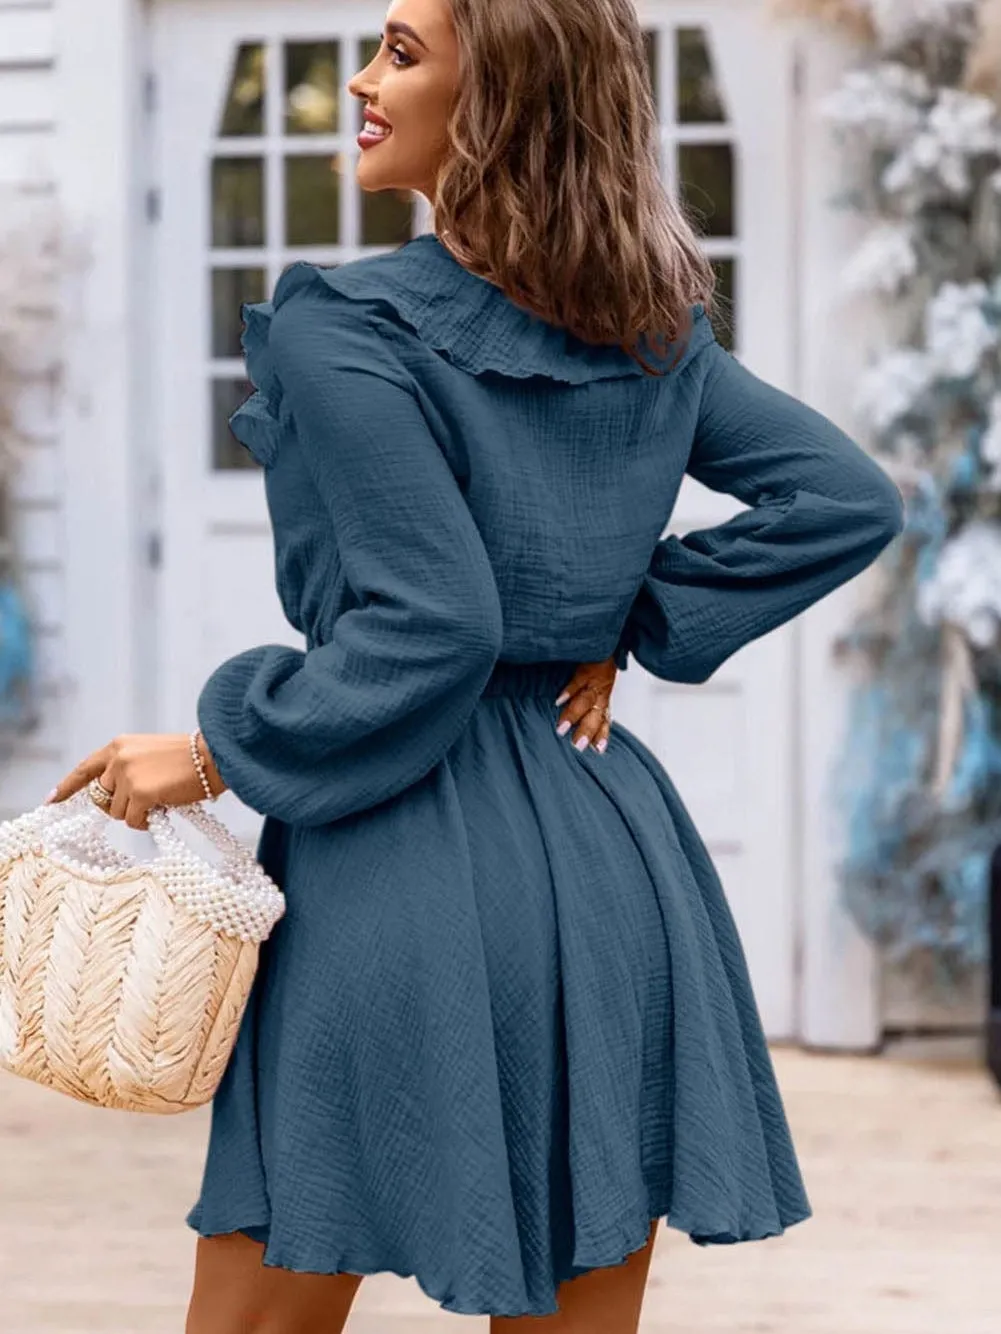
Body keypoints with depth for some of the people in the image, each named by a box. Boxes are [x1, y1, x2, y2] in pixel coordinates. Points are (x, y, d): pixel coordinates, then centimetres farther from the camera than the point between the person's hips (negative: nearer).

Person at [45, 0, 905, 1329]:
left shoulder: (345, 333, -12)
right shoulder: (655, 333, 9)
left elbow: (430, 629, -18)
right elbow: (851, 499, 7)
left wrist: (217, 751, -8)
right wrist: (634, 625, 9)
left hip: (408, 871, -6)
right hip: (610, 856, 7)